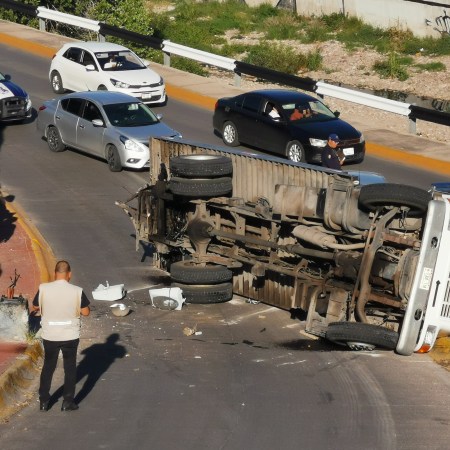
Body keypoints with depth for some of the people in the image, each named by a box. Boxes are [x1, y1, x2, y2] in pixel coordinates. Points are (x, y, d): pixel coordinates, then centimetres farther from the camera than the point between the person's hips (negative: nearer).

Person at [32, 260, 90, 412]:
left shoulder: (44, 289, -12)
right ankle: (68, 402, 16)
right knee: (70, 368, 14)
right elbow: (86, 312, -5)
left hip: (49, 336, 1)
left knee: (48, 367, 18)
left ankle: (44, 401, 22)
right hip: (70, 336, -1)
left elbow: (35, 307, 4)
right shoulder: (77, 291, -14)